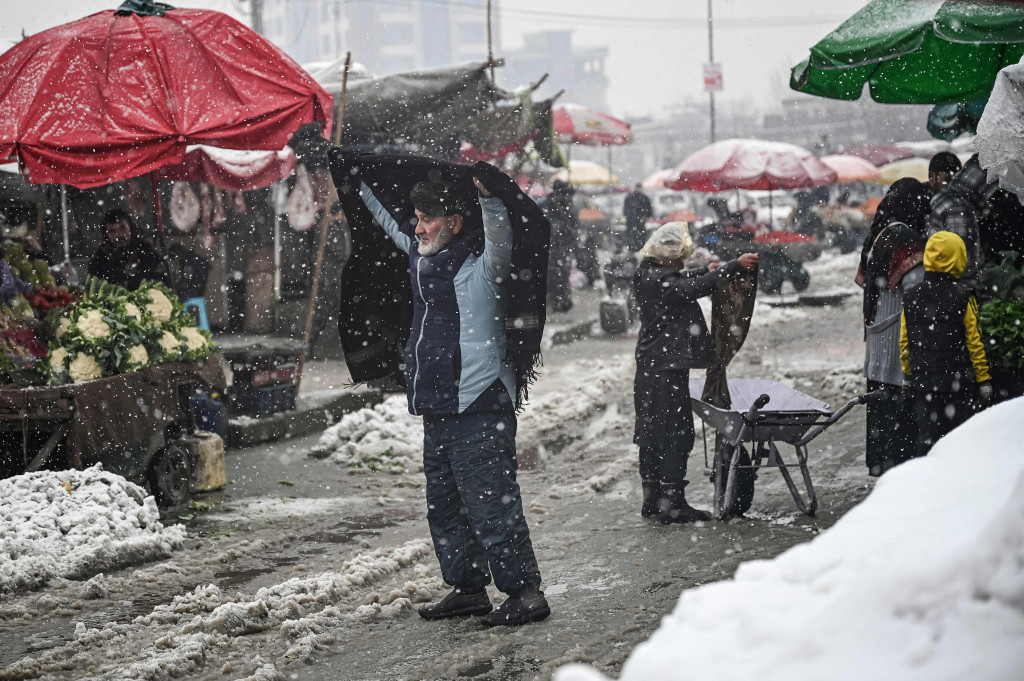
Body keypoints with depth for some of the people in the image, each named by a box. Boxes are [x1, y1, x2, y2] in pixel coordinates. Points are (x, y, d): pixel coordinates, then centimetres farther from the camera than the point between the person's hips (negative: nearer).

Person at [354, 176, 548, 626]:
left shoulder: (478, 271, -9)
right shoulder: (421, 258, 13)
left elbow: (500, 246, -28)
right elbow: (390, 224, 27)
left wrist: (489, 200, -40)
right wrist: (359, 184, 33)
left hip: (479, 411, -9)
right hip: (436, 411, 9)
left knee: (490, 505, -10)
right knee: (444, 508, 14)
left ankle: (525, 592, -5)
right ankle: (468, 588, 25)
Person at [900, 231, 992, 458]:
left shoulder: (911, 298, 3)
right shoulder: (963, 297, -10)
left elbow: (904, 343, 8)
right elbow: (974, 341, -8)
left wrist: (909, 376, 19)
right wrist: (983, 379, -1)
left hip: (922, 382, 3)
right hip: (958, 380, -3)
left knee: (926, 438, 6)